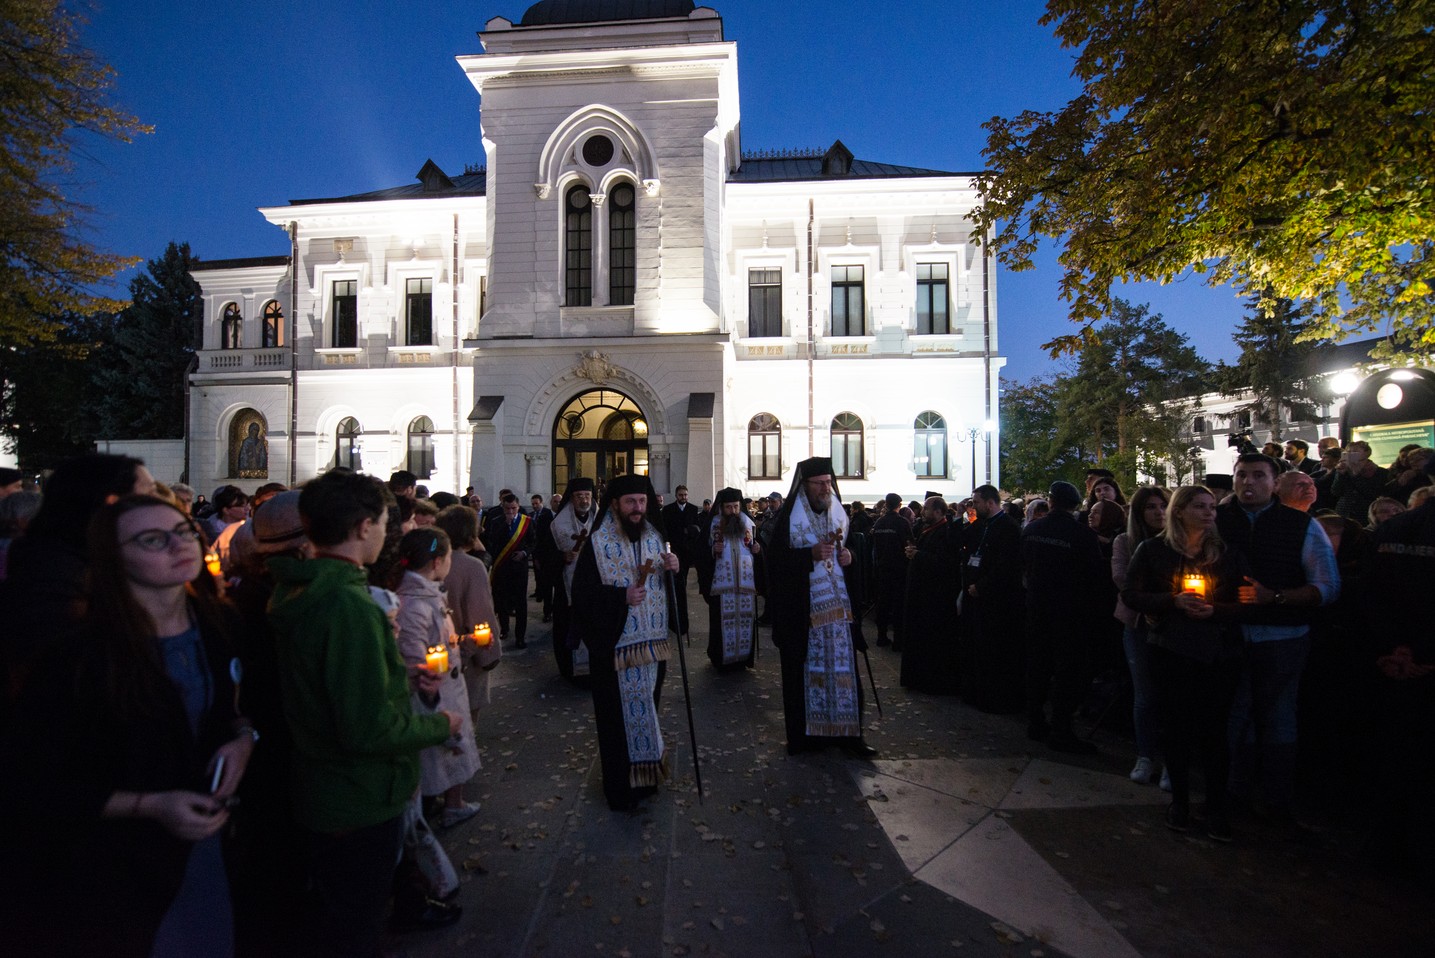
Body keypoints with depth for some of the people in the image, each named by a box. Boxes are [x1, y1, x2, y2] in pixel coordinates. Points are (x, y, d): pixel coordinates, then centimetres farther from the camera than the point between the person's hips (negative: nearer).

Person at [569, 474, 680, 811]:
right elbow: (582, 595, -13)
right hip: (616, 645, -5)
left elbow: (666, 587, 15)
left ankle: (646, 776, 34)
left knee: (647, 711, 16)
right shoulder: (597, 543, -9)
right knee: (621, 716, 3)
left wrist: (672, 568, -5)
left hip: (652, 643, 5)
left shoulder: (654, 538, 8)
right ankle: (621, 788, 20)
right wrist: (621, 597, -24)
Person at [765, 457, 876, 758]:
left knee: (842, 665, 6)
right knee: (805, 668, 2)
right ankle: (804, 733, 14)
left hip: (838, 605, 5)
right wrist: (811, 554, -22)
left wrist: (848, 556, 1)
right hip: (802, 607, -5)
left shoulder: (838, 514, 11)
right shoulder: (788, 518, -6)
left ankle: (847, 732, 15)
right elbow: (775, 560, -11)